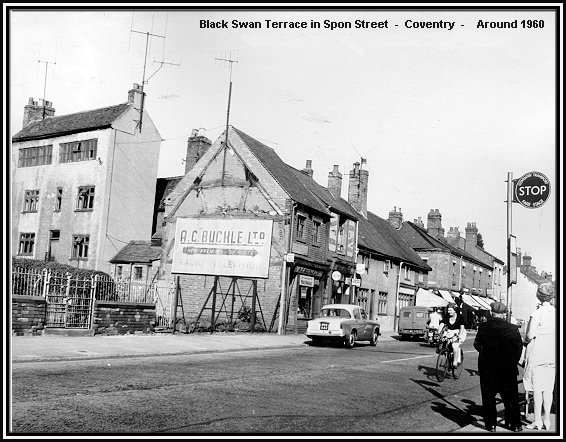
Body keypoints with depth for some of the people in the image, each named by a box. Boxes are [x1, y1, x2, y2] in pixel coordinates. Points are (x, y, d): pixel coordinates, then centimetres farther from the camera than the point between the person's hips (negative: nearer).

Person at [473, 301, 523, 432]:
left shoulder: (483, 327, -8)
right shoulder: (512, 329, -10)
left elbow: (477, 345, 0)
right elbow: (519, 347, -5)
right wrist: (514, 361, 10)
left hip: (487, 369, 0)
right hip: (508, 369, 0)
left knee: (488, 397, 10)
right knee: (511, 398, 14)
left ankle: (491, 425, 13)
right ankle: (515, 424, 20)